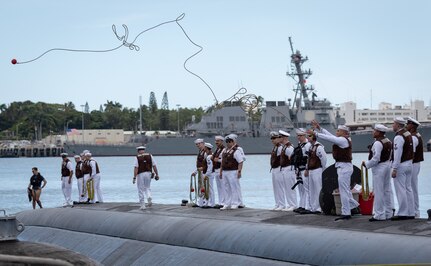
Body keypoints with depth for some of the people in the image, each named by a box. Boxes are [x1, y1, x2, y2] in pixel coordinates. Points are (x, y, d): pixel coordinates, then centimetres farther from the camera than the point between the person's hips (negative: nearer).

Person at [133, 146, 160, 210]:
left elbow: (136, 168, -12)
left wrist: (134, 177, -14)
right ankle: (149, 199, -6)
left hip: (140, 174, -3)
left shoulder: (137, 157, -4)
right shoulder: (150, 155, 5)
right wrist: (157, 174, 7)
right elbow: (154, 166, 2)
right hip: (148, 173, 3)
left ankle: (142, 205, 5)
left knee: (141, 190, 6)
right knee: (147, 188, 20)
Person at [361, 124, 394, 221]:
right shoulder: (388, 141, 9)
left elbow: (375, 158, -22)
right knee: (387, 190, 13)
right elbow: (390, 155, 13)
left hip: (379, 167, -10)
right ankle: (388, 213, 19)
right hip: (387, 165, 10)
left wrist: (366, 164, -11)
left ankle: (379, 215, -3)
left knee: (378, 192, -5)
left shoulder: (377, 143, -19)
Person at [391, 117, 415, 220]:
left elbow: (397, 154, -22)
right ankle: (411, 213, 14)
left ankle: (402, 213, -5)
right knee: (408, 189, 12)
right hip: (409, 164, 10)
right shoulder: (408, 134, 11)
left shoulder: (398, 137, -18)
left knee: (400, 189, -6)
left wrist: (394, 169, -21)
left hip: (401, 165, -10)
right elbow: (412, 150, 15)